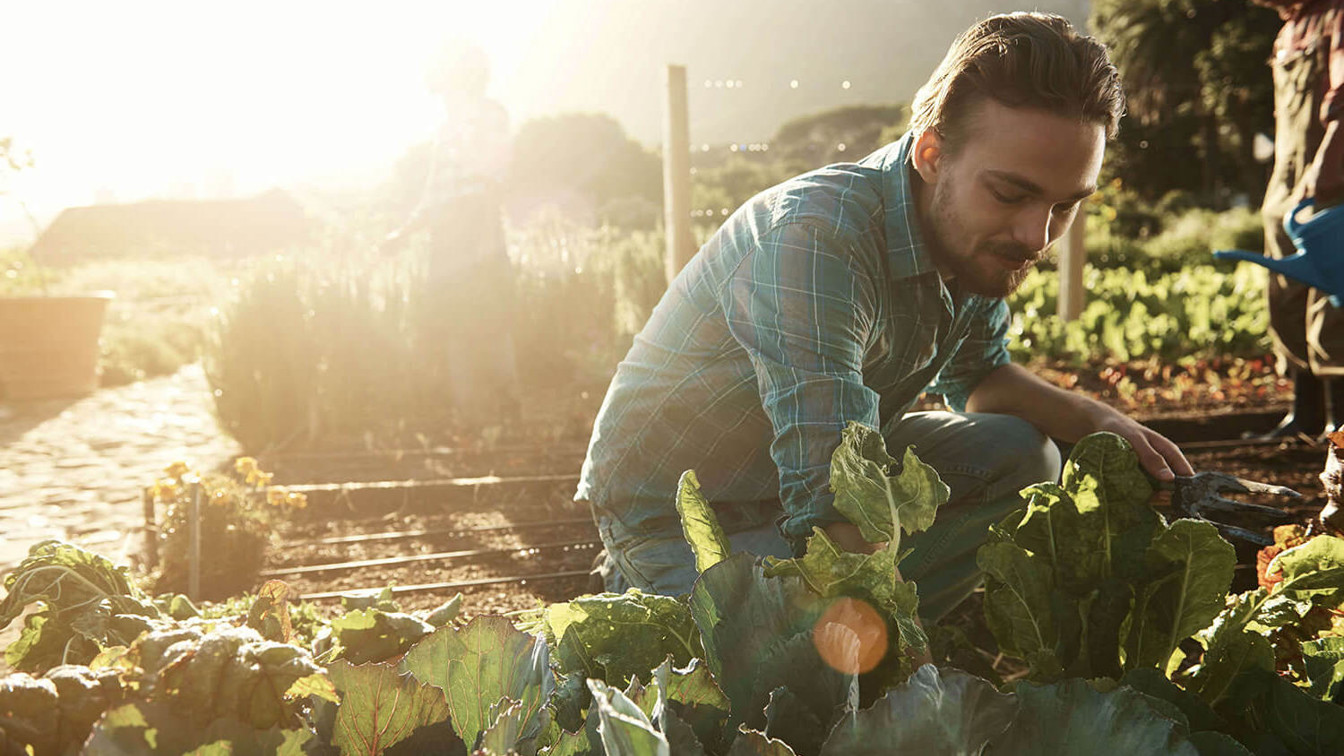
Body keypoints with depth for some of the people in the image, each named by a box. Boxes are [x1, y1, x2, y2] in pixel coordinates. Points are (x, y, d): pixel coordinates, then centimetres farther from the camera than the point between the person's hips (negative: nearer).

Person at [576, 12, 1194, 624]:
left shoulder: (977, 237, -8)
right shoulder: (814, 240, -35)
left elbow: (976, 374, 12)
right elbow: (834, 498, -42)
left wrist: (1094, 420, -7)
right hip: (677, 517, -8)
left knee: (1020, 455, -5)